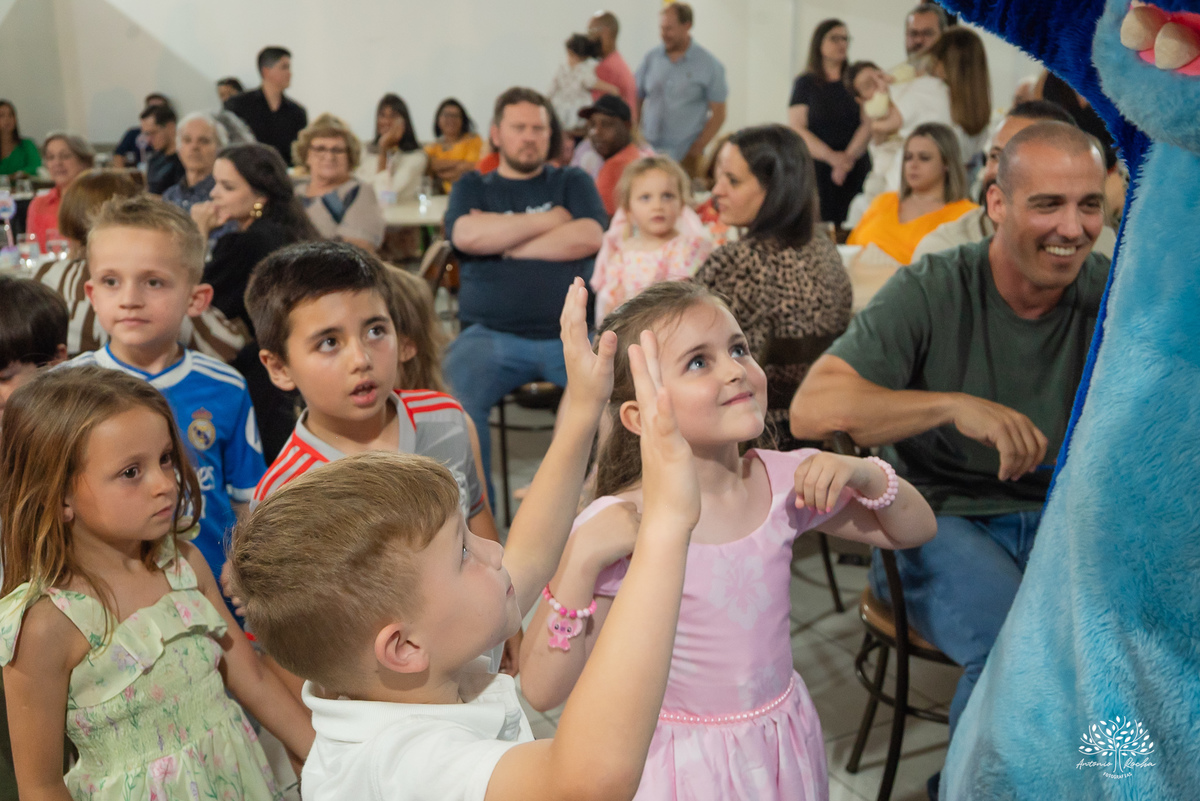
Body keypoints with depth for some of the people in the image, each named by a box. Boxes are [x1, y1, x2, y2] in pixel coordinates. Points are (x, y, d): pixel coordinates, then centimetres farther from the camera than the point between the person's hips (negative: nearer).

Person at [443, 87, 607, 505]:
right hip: (490, 335, 0)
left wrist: (502, 243, 1)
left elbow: (587, 237, -1)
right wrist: (550, 220, 4)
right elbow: (467, 236, -2)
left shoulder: (573, 182, 20)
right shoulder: (472, 186, 21)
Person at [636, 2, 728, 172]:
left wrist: (696, 150, -9)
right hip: (648, 153, 3)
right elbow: (636, 102, 12)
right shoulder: (651, 59, 8)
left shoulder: (709, 65, 0)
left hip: (685, 158, -2)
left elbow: (718, 114, -1)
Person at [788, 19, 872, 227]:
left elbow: (868, 124, 3)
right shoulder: (806, 83, 7)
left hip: (856, 167, 1)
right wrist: (831, 156, -11)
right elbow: (797, 128, -1)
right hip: (817, 166, -1)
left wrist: (849, 156, -11)